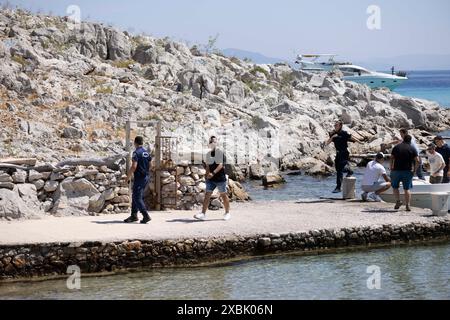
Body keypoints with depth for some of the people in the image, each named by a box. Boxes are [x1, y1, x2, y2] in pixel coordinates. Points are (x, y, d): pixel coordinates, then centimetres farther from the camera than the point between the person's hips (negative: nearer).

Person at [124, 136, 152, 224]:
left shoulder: (136, 153, -15)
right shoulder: (147, 152, 10)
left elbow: (134, 166, -22)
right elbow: (150, 164, 15)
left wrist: (128, 176, -12)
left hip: (139, 178, -9)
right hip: (146, 177, 9)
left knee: (137, 198, -6)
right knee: (135, 196, 17)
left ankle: (146, 216, -13)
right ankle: (134, 215, 19)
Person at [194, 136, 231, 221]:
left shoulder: (220, 153, -8)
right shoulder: (209, 154, 11)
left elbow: (221, 165, -19)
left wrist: (213, 173, -30)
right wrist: (207, 174, -2)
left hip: (220, 178, -5)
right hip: (211, 179, 5)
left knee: (223, 195, 5)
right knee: (207, 195, -3)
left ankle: (227, 213, 18)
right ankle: (203, 213, -7)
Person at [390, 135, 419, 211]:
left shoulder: (396, 147, 5)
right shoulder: (412, 149, 1)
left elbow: (392, 158, -1)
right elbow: (417, 160, -7)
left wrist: (391, 168, 5)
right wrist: (415, 170, 2)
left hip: (396, 170, 0)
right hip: (407, 171, 0)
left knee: (395, 187, 17)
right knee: (407, 189, 5)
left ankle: (398, 201, 2)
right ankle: (408, 205, 1)